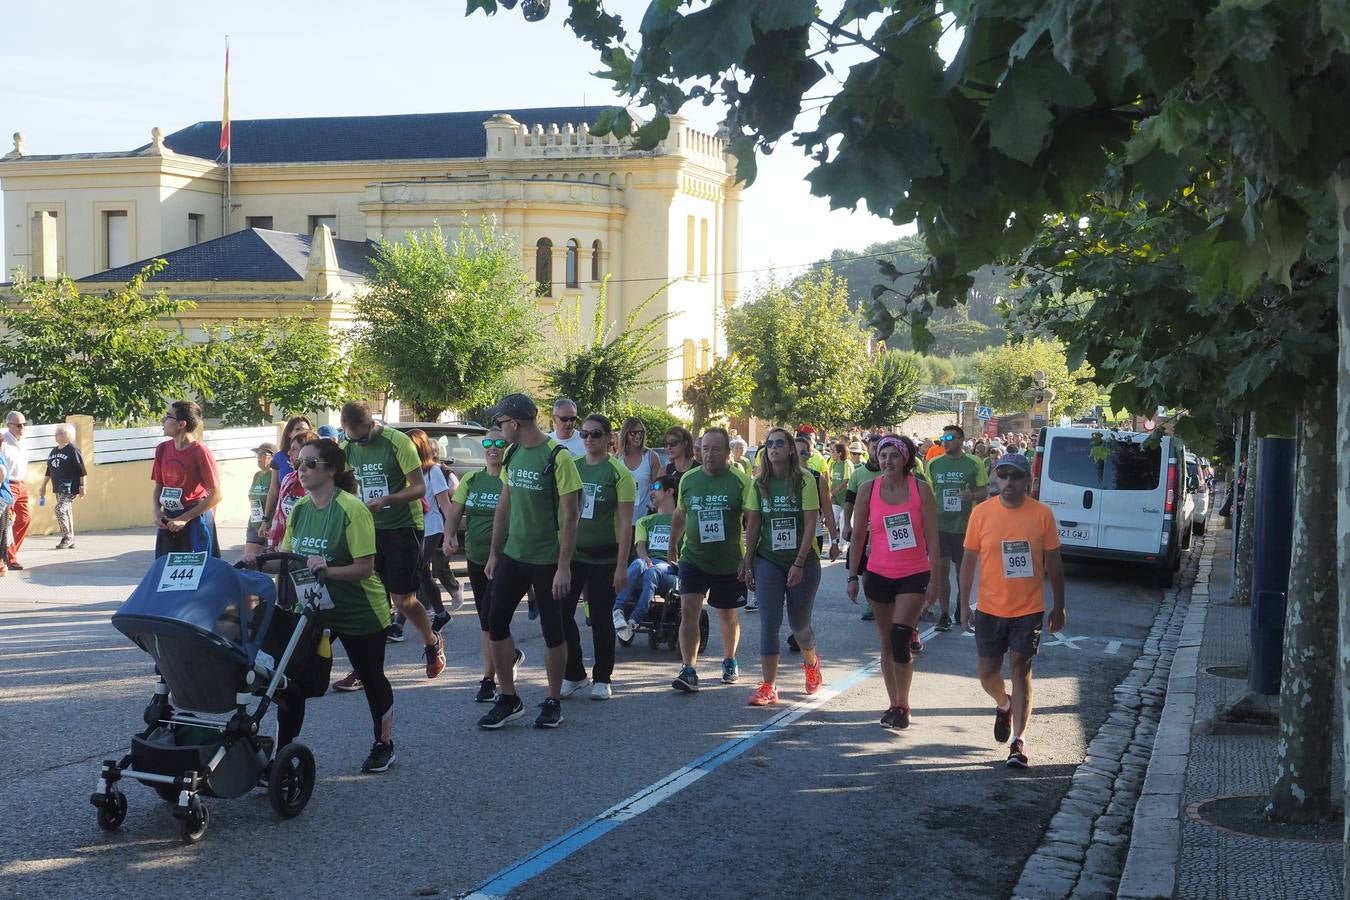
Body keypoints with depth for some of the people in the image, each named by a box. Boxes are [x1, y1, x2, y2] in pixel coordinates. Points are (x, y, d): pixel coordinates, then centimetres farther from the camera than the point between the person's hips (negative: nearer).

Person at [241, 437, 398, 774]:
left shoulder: (352, 509, -20)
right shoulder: (299, 509, 1)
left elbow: (365, 567, -22)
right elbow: (288, 560, 7)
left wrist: (327, 570, -35)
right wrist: (260, 562, -11)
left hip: (358, 612, -6)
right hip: (312, 608, 6)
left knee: (371, 677, 12)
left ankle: (384, 744, 31)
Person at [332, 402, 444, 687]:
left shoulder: (398, 442, -14)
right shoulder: (348, 449, 3)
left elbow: (419, 488, -14)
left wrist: (387, 500, -28)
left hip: (402, 527, -5)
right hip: (369, 529, 5)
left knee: (402, 599, -3)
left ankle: (432, 644, 25)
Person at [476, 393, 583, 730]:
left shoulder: (558, 457, -16)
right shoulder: (512, 454, 6)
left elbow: (570, 516, -16)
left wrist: (564, 566, -18)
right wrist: (494, 554, 14)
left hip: (547, 560, -7)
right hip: (512, 556, 7)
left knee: (552, 630, 4)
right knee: (496, 623, 5)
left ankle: (553, 702, 19)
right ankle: (508, 699, 17)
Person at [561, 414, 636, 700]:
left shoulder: (619, 473, -7)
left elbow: (626, 523, -9)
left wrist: (622, 566, -13)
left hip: (604, 556, -4)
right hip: (572, 552, 4)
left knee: (601, 618, 5)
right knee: (562, 614, 0)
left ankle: (602, 679, 18)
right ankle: (573, 674, 15)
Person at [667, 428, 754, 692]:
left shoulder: (741, 481, -10)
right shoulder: (688, 479, 0)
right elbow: (679, 514, 16)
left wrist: (749, 558, -15)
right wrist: (673, 545, 23)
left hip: (729, 562, -1)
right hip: (693, 558, 2)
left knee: (727, 615, 15)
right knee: (688, 611, -13)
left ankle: (730, 662, 37)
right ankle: (689, 671, -12)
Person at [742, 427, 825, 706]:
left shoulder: (805, 481, -8)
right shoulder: (760, 484, 3)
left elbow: (811, 524, -11)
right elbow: (753, 526, 6)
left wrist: (799, 563, -16)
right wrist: (749, 566, 3)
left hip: (803, 561, -2)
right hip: (768, 561, 2)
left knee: (799, 622, 10)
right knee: (769, 623, -6)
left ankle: (811, 663, 41)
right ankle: (768, 687, -4)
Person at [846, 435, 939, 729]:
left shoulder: (920, 489, -6)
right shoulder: (868, 491, 0)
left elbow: (932, 538, -4)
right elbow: (858, 536, 6)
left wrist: (934, 579, -7)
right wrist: (852, 576, 4)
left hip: (914, 575, -3)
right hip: (879, 575, 3)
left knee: (900, 638, -16)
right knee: (887, 642, 9)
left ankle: (902, 705, -3)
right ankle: (894, 705, 21)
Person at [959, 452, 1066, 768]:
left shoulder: (1042, 514, -5)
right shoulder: (981, 513, -4)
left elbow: (1053, 563, 2)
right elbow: (969, 559, 3)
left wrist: (1059, 606, 5)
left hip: (1029, 609, -2)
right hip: (990, 609, 2)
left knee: (1021, 670, -2)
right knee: (988, 672, 10)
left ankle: (1018, 741, 6)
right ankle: (1004, 705, 42)